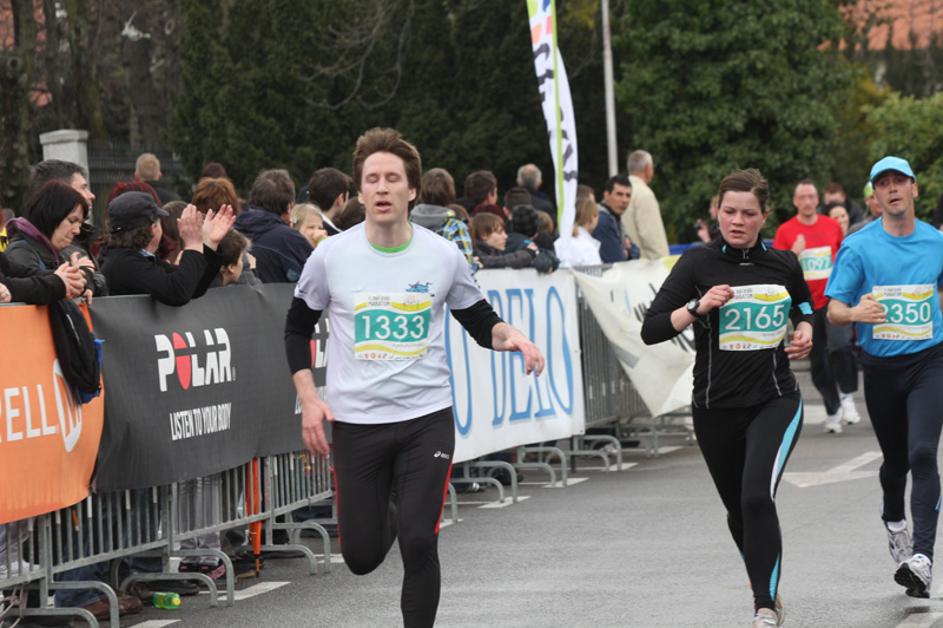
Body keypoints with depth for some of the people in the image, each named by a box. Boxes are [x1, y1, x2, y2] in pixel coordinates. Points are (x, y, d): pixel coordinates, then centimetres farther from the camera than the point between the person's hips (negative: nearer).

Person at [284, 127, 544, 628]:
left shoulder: (443, 256, -2)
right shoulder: (331, 256, -3)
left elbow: (481, 322, 11)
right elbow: (297, 327, 10)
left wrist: (510, 337, -12)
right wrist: (309, 399, -1)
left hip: (427, 417, -1)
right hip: (356, 422, 1)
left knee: (419, 545, -11)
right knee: (361, 557, 5)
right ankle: (386, 515, 41)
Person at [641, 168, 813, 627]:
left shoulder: (783, 264, 1)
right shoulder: (698, 263, -5)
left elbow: (804, 306, 23)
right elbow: (651, 330, -11)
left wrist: (806, 331, 2)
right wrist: (698, 306, -24)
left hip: (775, 401, -1)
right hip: (716, 408, 1)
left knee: (757, 497, -23)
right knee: (738, 509, 15)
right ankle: (766, 586, 41)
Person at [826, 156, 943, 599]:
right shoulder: (858, 247, -3)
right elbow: (834, 310, -7)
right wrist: (855, 313, -28)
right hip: (880, 367, 0)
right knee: (895, 459, 14)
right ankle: (894, 522, 46)